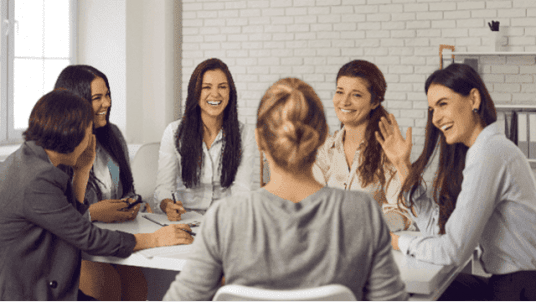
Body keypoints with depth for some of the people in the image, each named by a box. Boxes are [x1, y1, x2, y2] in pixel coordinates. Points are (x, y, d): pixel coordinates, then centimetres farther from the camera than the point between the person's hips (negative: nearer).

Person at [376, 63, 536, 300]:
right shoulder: (475, 151, 9)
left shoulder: (489, 154, -21)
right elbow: (437, 226, 8)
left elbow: (453, 250, -20)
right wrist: (403, 165, 8)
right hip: (504, 282, 8)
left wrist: (397, 243, -4)